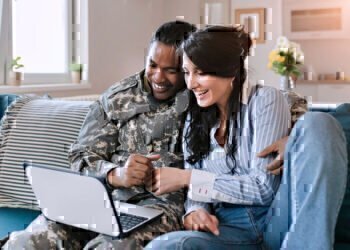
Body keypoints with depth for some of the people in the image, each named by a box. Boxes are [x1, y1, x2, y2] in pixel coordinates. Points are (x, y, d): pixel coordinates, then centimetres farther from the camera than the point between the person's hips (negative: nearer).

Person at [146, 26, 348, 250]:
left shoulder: (263, 100, 0)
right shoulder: (195, 122, 14)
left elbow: (262, 188, -9)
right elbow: (195, 187, 13)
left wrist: (187, 177, -10)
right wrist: (195, 210, -11)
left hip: (277, 222, -1)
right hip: (228, 229, 2)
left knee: (316, 123, -26)